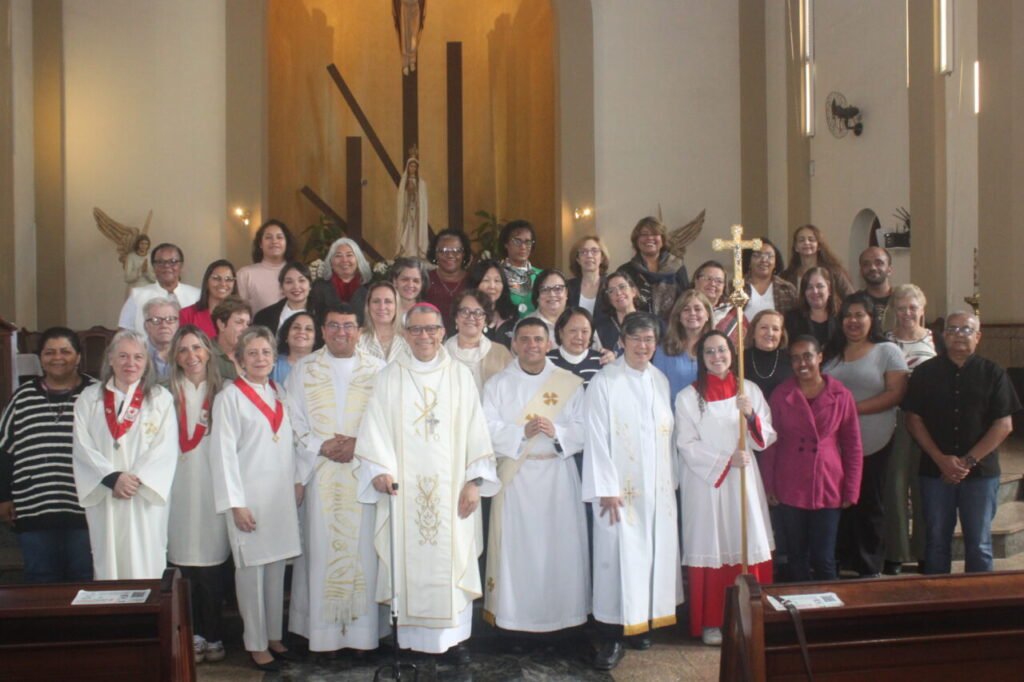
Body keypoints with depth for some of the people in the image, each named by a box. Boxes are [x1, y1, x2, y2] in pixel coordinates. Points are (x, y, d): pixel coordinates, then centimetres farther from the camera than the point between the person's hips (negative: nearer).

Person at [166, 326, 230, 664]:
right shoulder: (170, 394, 6)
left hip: (213, 487, 0)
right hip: (180, 488, 0)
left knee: (212, 565, 0)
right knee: (186, 563, 1)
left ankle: (214, 636, 11)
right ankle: (193, 634, 13)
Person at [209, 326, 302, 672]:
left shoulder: (278, 394, 10)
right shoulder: (230, 396, -8)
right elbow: (223, 452, -11)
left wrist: (297, 481, 9)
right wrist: (235, 503, -14)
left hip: (280, 494, 5)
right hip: (249, 496, -5)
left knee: (276, 566, 10)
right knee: (251, 569, 2)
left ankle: (274, 635, 22)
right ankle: (256, 644, 12)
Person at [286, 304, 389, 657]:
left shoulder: (377, 369, 5)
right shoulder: (304, 370, 9)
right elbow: (294, 421, 5)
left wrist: (360, 444, -11)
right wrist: (322, 447, -9)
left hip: (364, 472, 0)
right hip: (321, 474, 1)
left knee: (363, 548, 1)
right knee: (322, 549, 2)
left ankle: (362, 629, 10)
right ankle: (323, 630, 11)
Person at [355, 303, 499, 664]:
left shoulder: (460, 375, 6)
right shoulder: (389, 377, 5)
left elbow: (474, 430, 3)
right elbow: (376, 428, -2)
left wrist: (474, 480, -4)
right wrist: (380, 469, -17)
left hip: (451, 487, 1)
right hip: (403, 488, 0)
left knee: (451, 561, 4)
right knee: (408, 561, 3)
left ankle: (454, 635, 15)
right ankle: (408, 637, 14)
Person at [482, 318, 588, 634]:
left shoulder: (570, 383, 6)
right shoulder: (497, 384, 5)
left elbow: (584, 430, 0)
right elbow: (488, 429, -6)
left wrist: (556, 432, -18)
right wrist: (522, 433, -21)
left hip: (558, 475, 1)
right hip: (514, 476, 0)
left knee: (559, 545, 2)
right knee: (514, 545, 0)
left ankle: (560, 612, 15)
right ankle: (511, 614, 10)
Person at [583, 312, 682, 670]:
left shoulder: (661, 380, 9)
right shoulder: (604, 381, -8)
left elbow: (667, 434, 12)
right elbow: (596, 438, -10)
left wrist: (671, 480, 9)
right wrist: (607, 489, -14)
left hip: (658, 488, 5)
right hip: (620, 488, -5)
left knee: (654, 555, 10)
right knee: (618, 558, -4)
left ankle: (644, 621, 24)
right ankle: (611, 637, 4)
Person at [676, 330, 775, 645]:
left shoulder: (750, 390, 7)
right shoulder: (688, 396, -1)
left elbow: (766, 439, 4)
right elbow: (686, 445, -6)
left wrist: (751, 415, -15)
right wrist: (726, 459, -15)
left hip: (742, 481, 3)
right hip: (704, 482, -3)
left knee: (748, 546, 4)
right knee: (711, 549, 1)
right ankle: (711, 622, 12)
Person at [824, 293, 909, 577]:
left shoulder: (887, 351, -1)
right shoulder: (831, 352, 13)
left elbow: (896, 393, -11)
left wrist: (854, 408, -17)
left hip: (873, 445, -3)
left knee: (869, 506, 5)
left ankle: (870, 569, 16)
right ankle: (843, 562, 18)